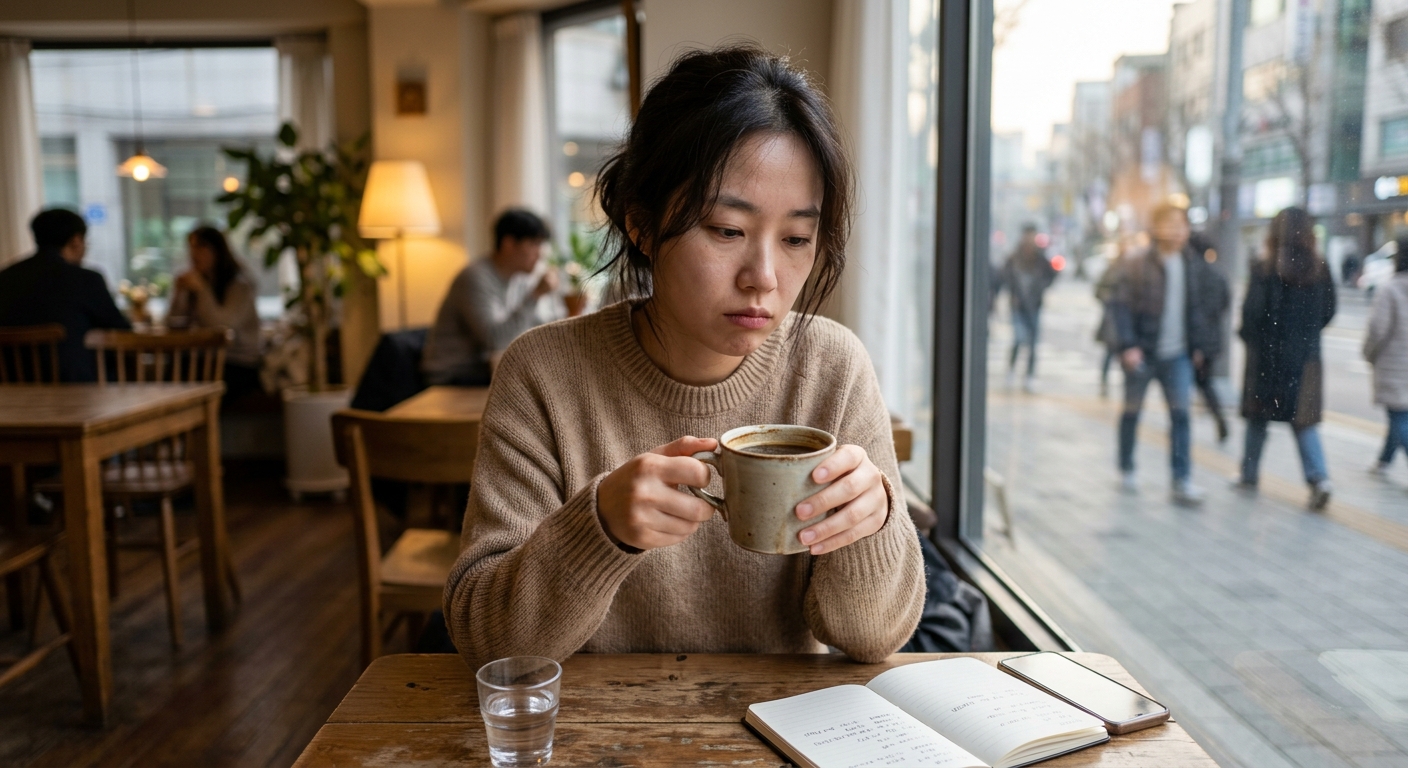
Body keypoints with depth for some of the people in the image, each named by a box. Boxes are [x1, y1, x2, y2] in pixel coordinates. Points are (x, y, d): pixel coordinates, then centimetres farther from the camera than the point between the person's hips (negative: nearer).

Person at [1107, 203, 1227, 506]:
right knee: (1132, 410, 12)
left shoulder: (1194, 265, 5)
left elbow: (1205, 307, 13)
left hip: (1178, 355, 3)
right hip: (1142, 353, -3)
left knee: (1181, 413, -5)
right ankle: (1126, 468, 30)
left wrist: (1202, 345, 8)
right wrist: (1128, 345, -21)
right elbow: (1120, 306, -13)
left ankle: (1182, 481, -3)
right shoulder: (1135, 266, -10)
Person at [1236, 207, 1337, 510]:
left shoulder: (1264, 269, -12)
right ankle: (1318, 477, -9)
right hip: (1306, 354, 3)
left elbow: (1253, 312, -14)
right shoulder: (1319, 269, 0)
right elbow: (1328, 311, 5)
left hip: (1267, 352, -3)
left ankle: (1249, 476, 21)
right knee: (1303, 418, 6)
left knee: (1258, 417, 12)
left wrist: (1248, 335, 4)